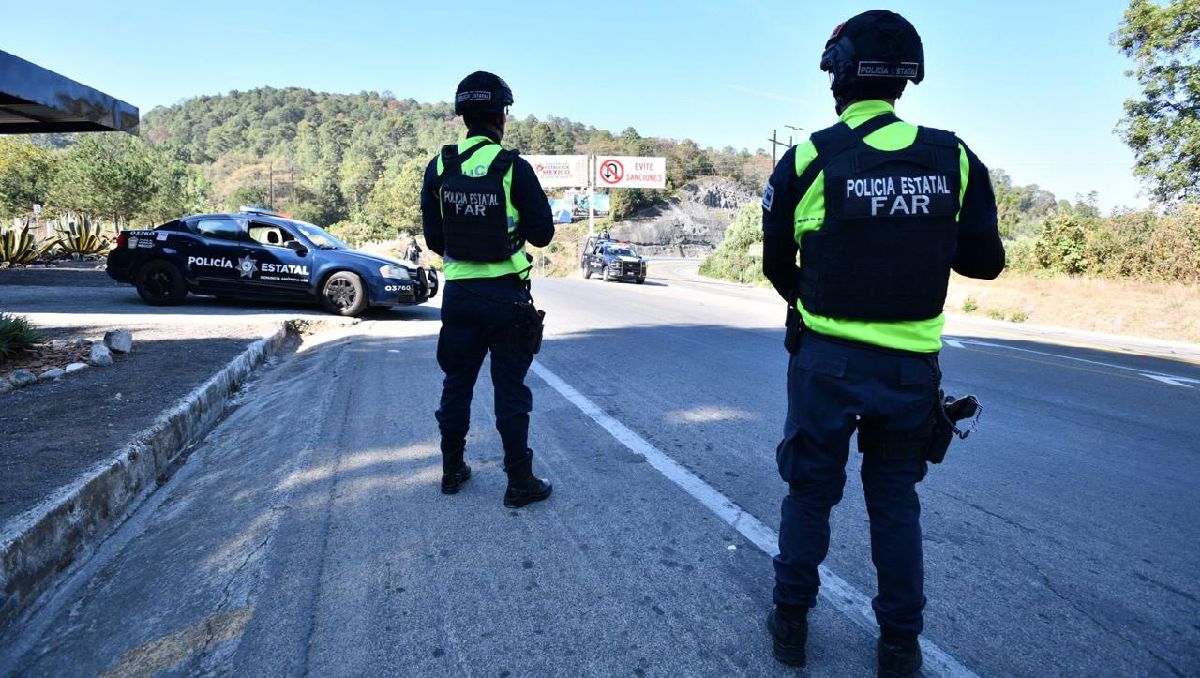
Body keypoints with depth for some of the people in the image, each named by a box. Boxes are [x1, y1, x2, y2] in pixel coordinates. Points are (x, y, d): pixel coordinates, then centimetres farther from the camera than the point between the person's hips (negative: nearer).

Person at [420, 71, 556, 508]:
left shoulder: (438, 169, 1)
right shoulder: (514, 168, -11)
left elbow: (432, 237, 5)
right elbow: (542, 233, -8)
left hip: (458, 292, 4)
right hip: (505, 294, -3)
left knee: (456, 384, 16)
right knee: (510, 390, 4)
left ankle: (452, 471, 28)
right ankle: (519, 483, 11)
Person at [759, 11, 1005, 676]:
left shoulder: (807, 159, -8)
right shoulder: (953, 157, -2)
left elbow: (778, 264, 1)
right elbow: (985, 261, 4)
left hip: (827, 360, -2)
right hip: (911, 365, 2)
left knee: (809, 491, 15)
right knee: (895, 498, 18)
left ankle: (791, 622, 27)